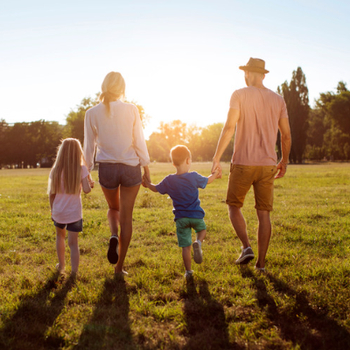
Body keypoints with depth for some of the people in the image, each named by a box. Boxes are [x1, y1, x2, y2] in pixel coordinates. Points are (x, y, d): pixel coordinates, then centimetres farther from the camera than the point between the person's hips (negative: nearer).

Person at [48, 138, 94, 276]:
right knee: (73, 243, 1)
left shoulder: (56, 170, -2)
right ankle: (74, 273, -3)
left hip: (58, 212, 3)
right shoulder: (81, 169, -9)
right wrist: (90, 183, 5)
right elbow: (86, 190, -15)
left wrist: (52, 209, 15)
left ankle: (61, 265, 37)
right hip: (74, 213, -3)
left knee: (60, 236, 27)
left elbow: (51, 193, 2)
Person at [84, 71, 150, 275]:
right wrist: (146, 167, 7)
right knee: (126, 215, 9)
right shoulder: (131, 110, -7)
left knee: (114, 208, 26)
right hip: (130, 167, -1)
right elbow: (139, 142, -3)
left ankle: (114, 236, -5)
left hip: (106, 168, 1)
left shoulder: (92, 113, -3)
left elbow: (89, 146, 2)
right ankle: (120, 266, 12)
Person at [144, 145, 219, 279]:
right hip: (196, 215, -1)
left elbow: (156, 188, 11)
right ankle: (198, 243, -4)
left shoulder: (168, 180, -5)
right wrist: (215, 174, 31)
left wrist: (147, 184, 32)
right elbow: (207, 181, 10)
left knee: (185, 246, 7)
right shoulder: (194, 177, -9)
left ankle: (188, 271, 9)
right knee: (202, 229, 27)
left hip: (180, 218, 1)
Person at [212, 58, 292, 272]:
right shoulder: (278, 100, 8)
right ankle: (261, 263, 8)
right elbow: (286, 136, 8)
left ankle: (247, 247, -4)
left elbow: (229, 127, -14)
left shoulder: (240, 95, -4)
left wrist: (217, 157, -10)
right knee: (264, 213, 7)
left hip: (243, 163, -3)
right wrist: (284, 162, 21)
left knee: (234, 206, 14)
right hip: (267, 165, 4)